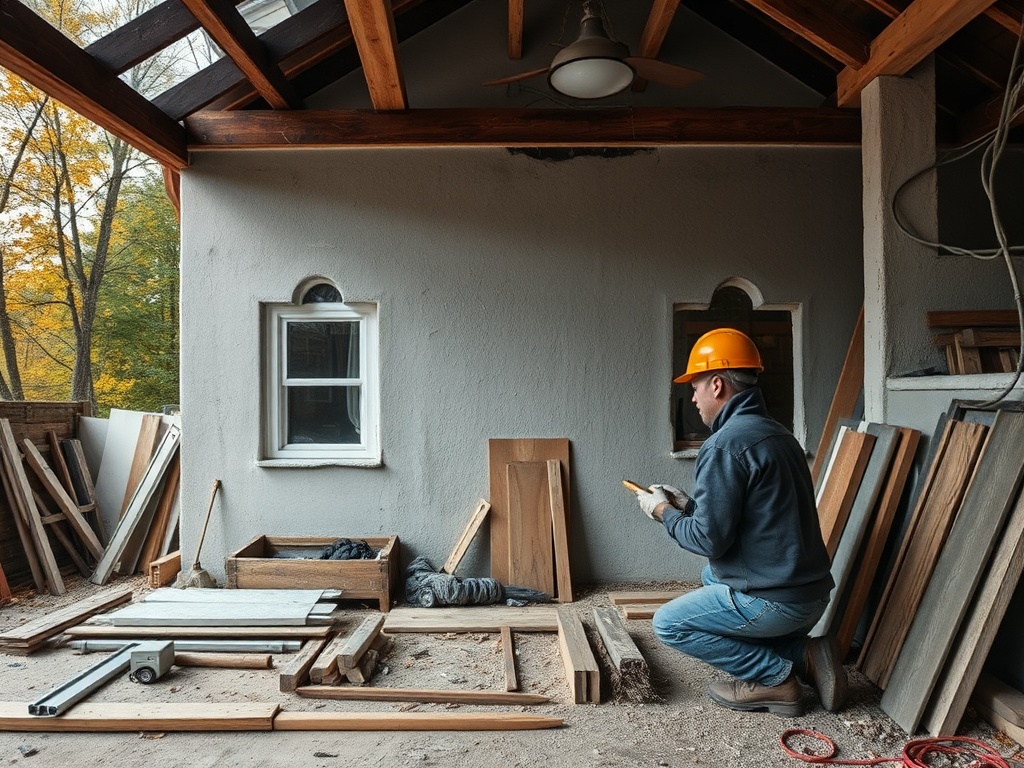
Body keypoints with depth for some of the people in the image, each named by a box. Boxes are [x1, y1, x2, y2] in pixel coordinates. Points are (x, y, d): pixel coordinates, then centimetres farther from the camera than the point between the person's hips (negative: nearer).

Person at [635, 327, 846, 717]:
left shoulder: (725, 444, -20)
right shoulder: (778, 433, 10)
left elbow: (710, 538, -19)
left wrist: (664, 512, -3)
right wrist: (688, 504, 15)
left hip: (776, 600, -9)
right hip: (812, 592, 9)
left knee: (668, 624, 4)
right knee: (711, 577, 30)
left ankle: (775, 679, 2)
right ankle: (801, 652, 15)